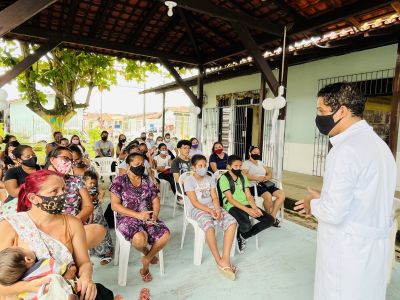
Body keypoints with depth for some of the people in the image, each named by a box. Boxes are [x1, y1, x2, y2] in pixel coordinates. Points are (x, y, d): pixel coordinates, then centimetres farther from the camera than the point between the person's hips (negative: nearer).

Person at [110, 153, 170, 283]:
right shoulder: (119, 181, -4)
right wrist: (137, 215, -19)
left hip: (148, 217, 4)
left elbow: (155, 199, 10)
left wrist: (155, 214, -11)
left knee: (165, 234, -22)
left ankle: (146, 262, 2)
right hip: (127, 218, -4)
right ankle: (147, 254, 4)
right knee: (140, 238, -35)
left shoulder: (147, 180, 9)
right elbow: (115, 205, -10)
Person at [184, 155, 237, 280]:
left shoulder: (210, 179, 13)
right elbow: (195, 202, -11)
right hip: (197, 209, -5)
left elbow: (214, 197, 5)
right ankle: (219, 261, -20)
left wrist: (217, 209, -16)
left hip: (212, 207, 5)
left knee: (232, 222, -21)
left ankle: (225, 259, -23)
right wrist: (210, 211, -21)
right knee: (209, 226, -36)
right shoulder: (189, 180, -3)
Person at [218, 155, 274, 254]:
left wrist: (255, 208, -11)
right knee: (246, 225, -35)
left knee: (270, 220, -8)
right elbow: (230, 199, -15)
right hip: (233, 207, -7)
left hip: (246, 205, 7)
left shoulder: (243, 177, 13)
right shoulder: (224, 178, -8)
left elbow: (248, 196, 8)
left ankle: (243, 236, 3)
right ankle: (238, 235, 5)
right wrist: (247, 210, -22)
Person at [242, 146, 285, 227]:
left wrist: (267, 177, -3)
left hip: (266, 184, 7)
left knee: (282, 194, -14)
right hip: (254, 186, -7)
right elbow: (245, 175, -13)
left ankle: (272, 216, -10)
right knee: (268, 196, -33)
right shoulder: (246, 163, 4)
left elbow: (270, 172, 21)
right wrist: (258, 178, -22)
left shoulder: (260, 162, 25)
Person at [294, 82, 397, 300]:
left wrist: (313, 203, -6)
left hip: (348, 252, -9)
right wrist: (323, 200, 11)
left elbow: (334, 212, -26)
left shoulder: (346, 150, -23)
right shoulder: (378, 144, 7)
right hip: (373, 246, 9)